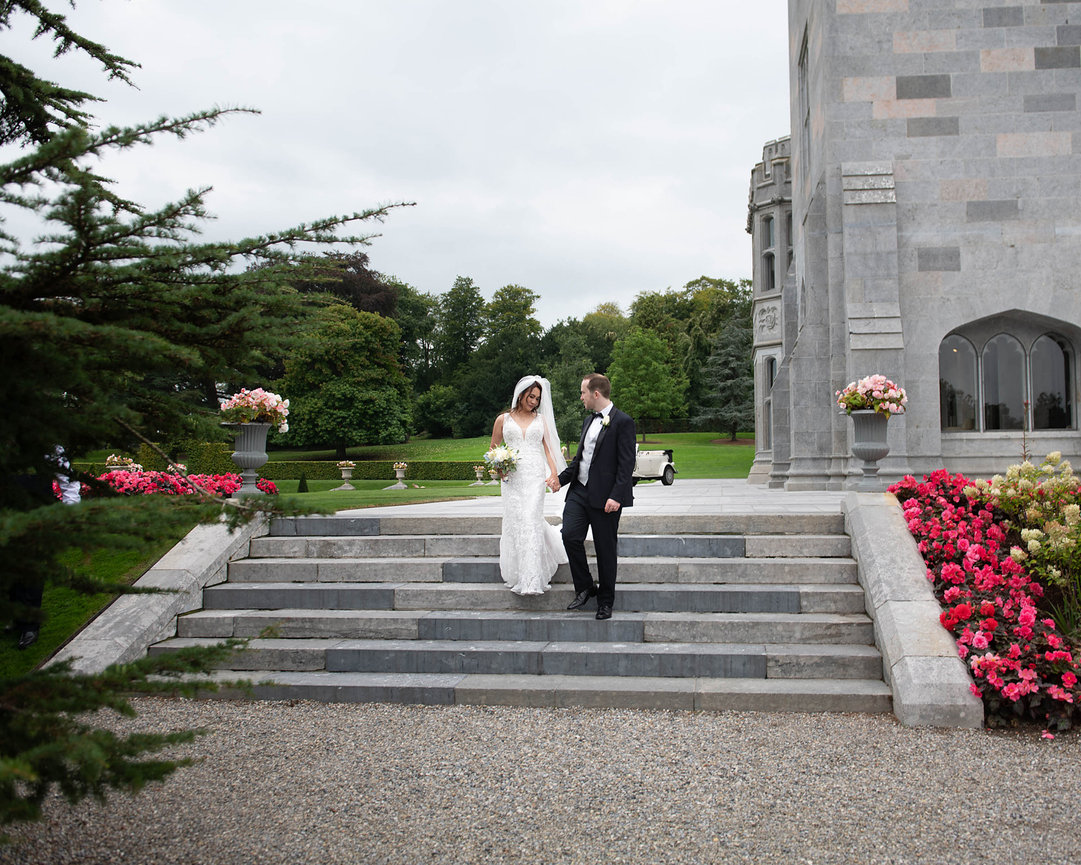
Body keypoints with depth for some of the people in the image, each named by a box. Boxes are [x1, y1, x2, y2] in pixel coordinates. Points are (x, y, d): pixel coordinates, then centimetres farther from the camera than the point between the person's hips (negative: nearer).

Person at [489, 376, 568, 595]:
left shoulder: (541, 419, 13)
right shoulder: (503, 419, 11)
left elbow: (548, 448, 10)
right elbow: (493, 448, 17)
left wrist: (554, 473, -4)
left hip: (535, 475, -1)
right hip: (512, 477, 1)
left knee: (531, 521, -12)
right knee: (514, 522, -2)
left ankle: (531, 580, -12)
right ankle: (518, 575, 16)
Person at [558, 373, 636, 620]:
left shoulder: (623, 422, -8)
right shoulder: (588, 421, 16)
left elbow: (626, 463, -13)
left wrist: (616, 497, -19)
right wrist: (560, 479, 15)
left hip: (605, 497, -6)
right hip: (579, 491, 7)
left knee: (605, 548, 2)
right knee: (570, 536, -8)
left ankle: (605, 601, 16)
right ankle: (584, 588, 10)